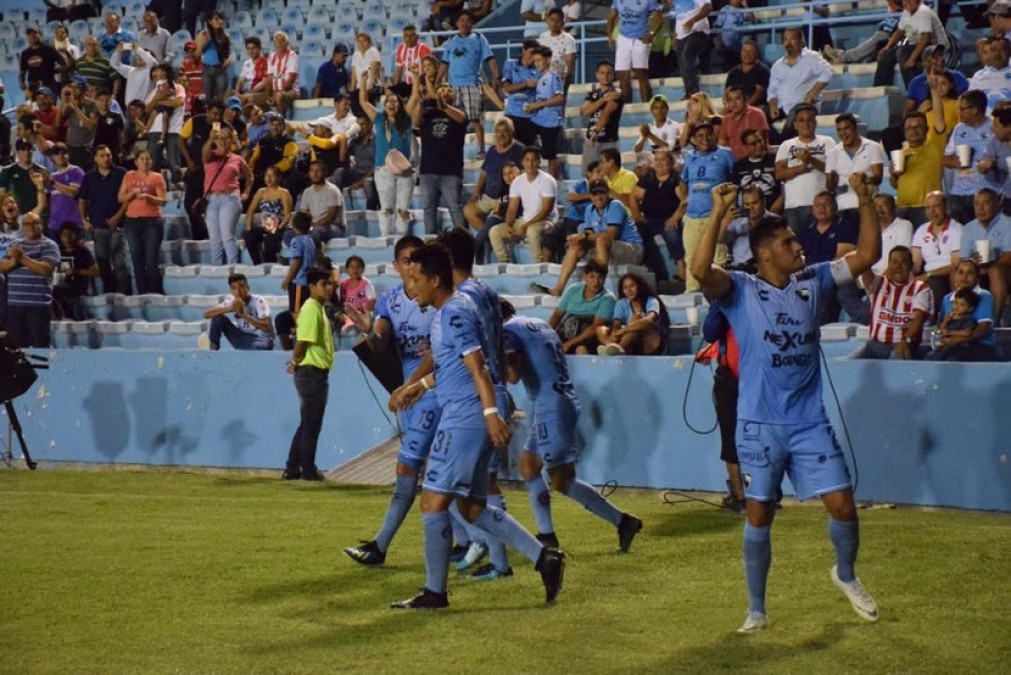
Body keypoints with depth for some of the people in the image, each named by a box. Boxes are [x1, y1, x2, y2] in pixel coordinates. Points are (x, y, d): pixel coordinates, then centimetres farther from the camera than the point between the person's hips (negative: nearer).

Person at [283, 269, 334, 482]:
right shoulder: (311, 309, -16)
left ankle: (292, 469, 18)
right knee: (311, 424, -2)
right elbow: (302, 340, -22)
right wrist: (296, 362, -7)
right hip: (311, 372, -10)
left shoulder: (320, 309, 16)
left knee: (308, 423, 14)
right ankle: (308, 470, 5)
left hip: (318, 373, 10)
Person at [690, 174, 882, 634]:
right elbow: (701, 271, -24)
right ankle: (756, 609, 14)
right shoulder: (741, 290, -5)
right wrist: (718, 214, -29)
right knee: (759, 515, 2)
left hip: (810, 423, 3)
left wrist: (865, 201, -3)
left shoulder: (811, 282, 8)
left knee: (842, 504, 0)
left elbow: (866, 255, 7)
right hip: (760, 425, -3)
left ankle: (846, 575, 29)